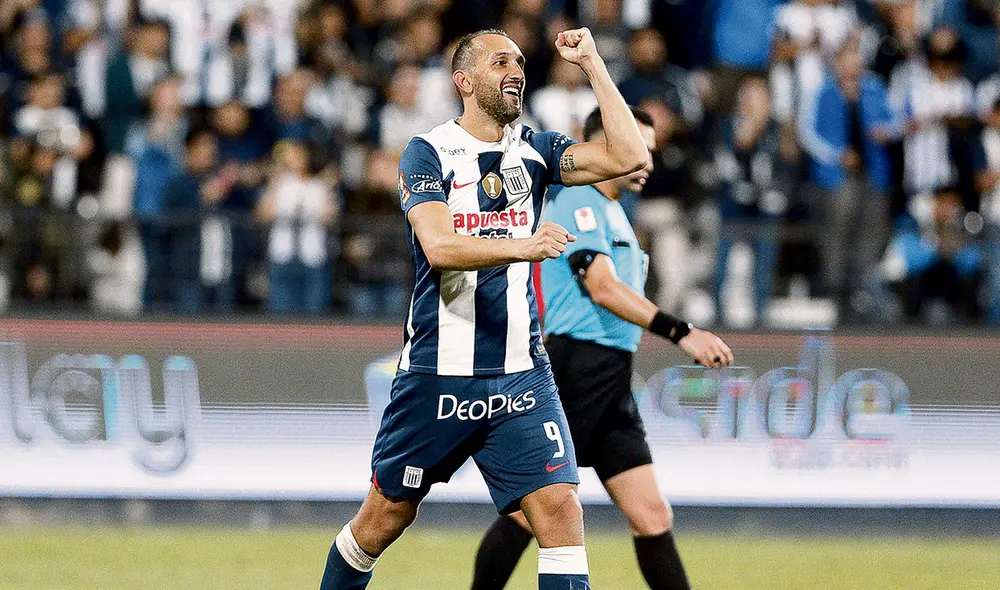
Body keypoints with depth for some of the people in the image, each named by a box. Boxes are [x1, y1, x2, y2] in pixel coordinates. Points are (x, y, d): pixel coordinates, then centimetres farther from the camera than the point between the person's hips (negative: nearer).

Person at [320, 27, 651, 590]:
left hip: (521, 373, 2)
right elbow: (439, 247, -20)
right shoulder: (427, 153, -5)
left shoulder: (533, 150, 7)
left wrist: (592, 64, -6)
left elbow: (629, 157, -6)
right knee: (385, 518, 9)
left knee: (561, 510, -13)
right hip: (437, 374, -2)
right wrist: (522, 246, -36)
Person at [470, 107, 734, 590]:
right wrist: (681, 332, -27)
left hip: (612, 386, 9)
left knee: (652, 516, 1)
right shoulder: (578, 201, -9)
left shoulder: (612, 211, 22)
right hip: (573, 366, -9)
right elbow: (602, 287, -21)